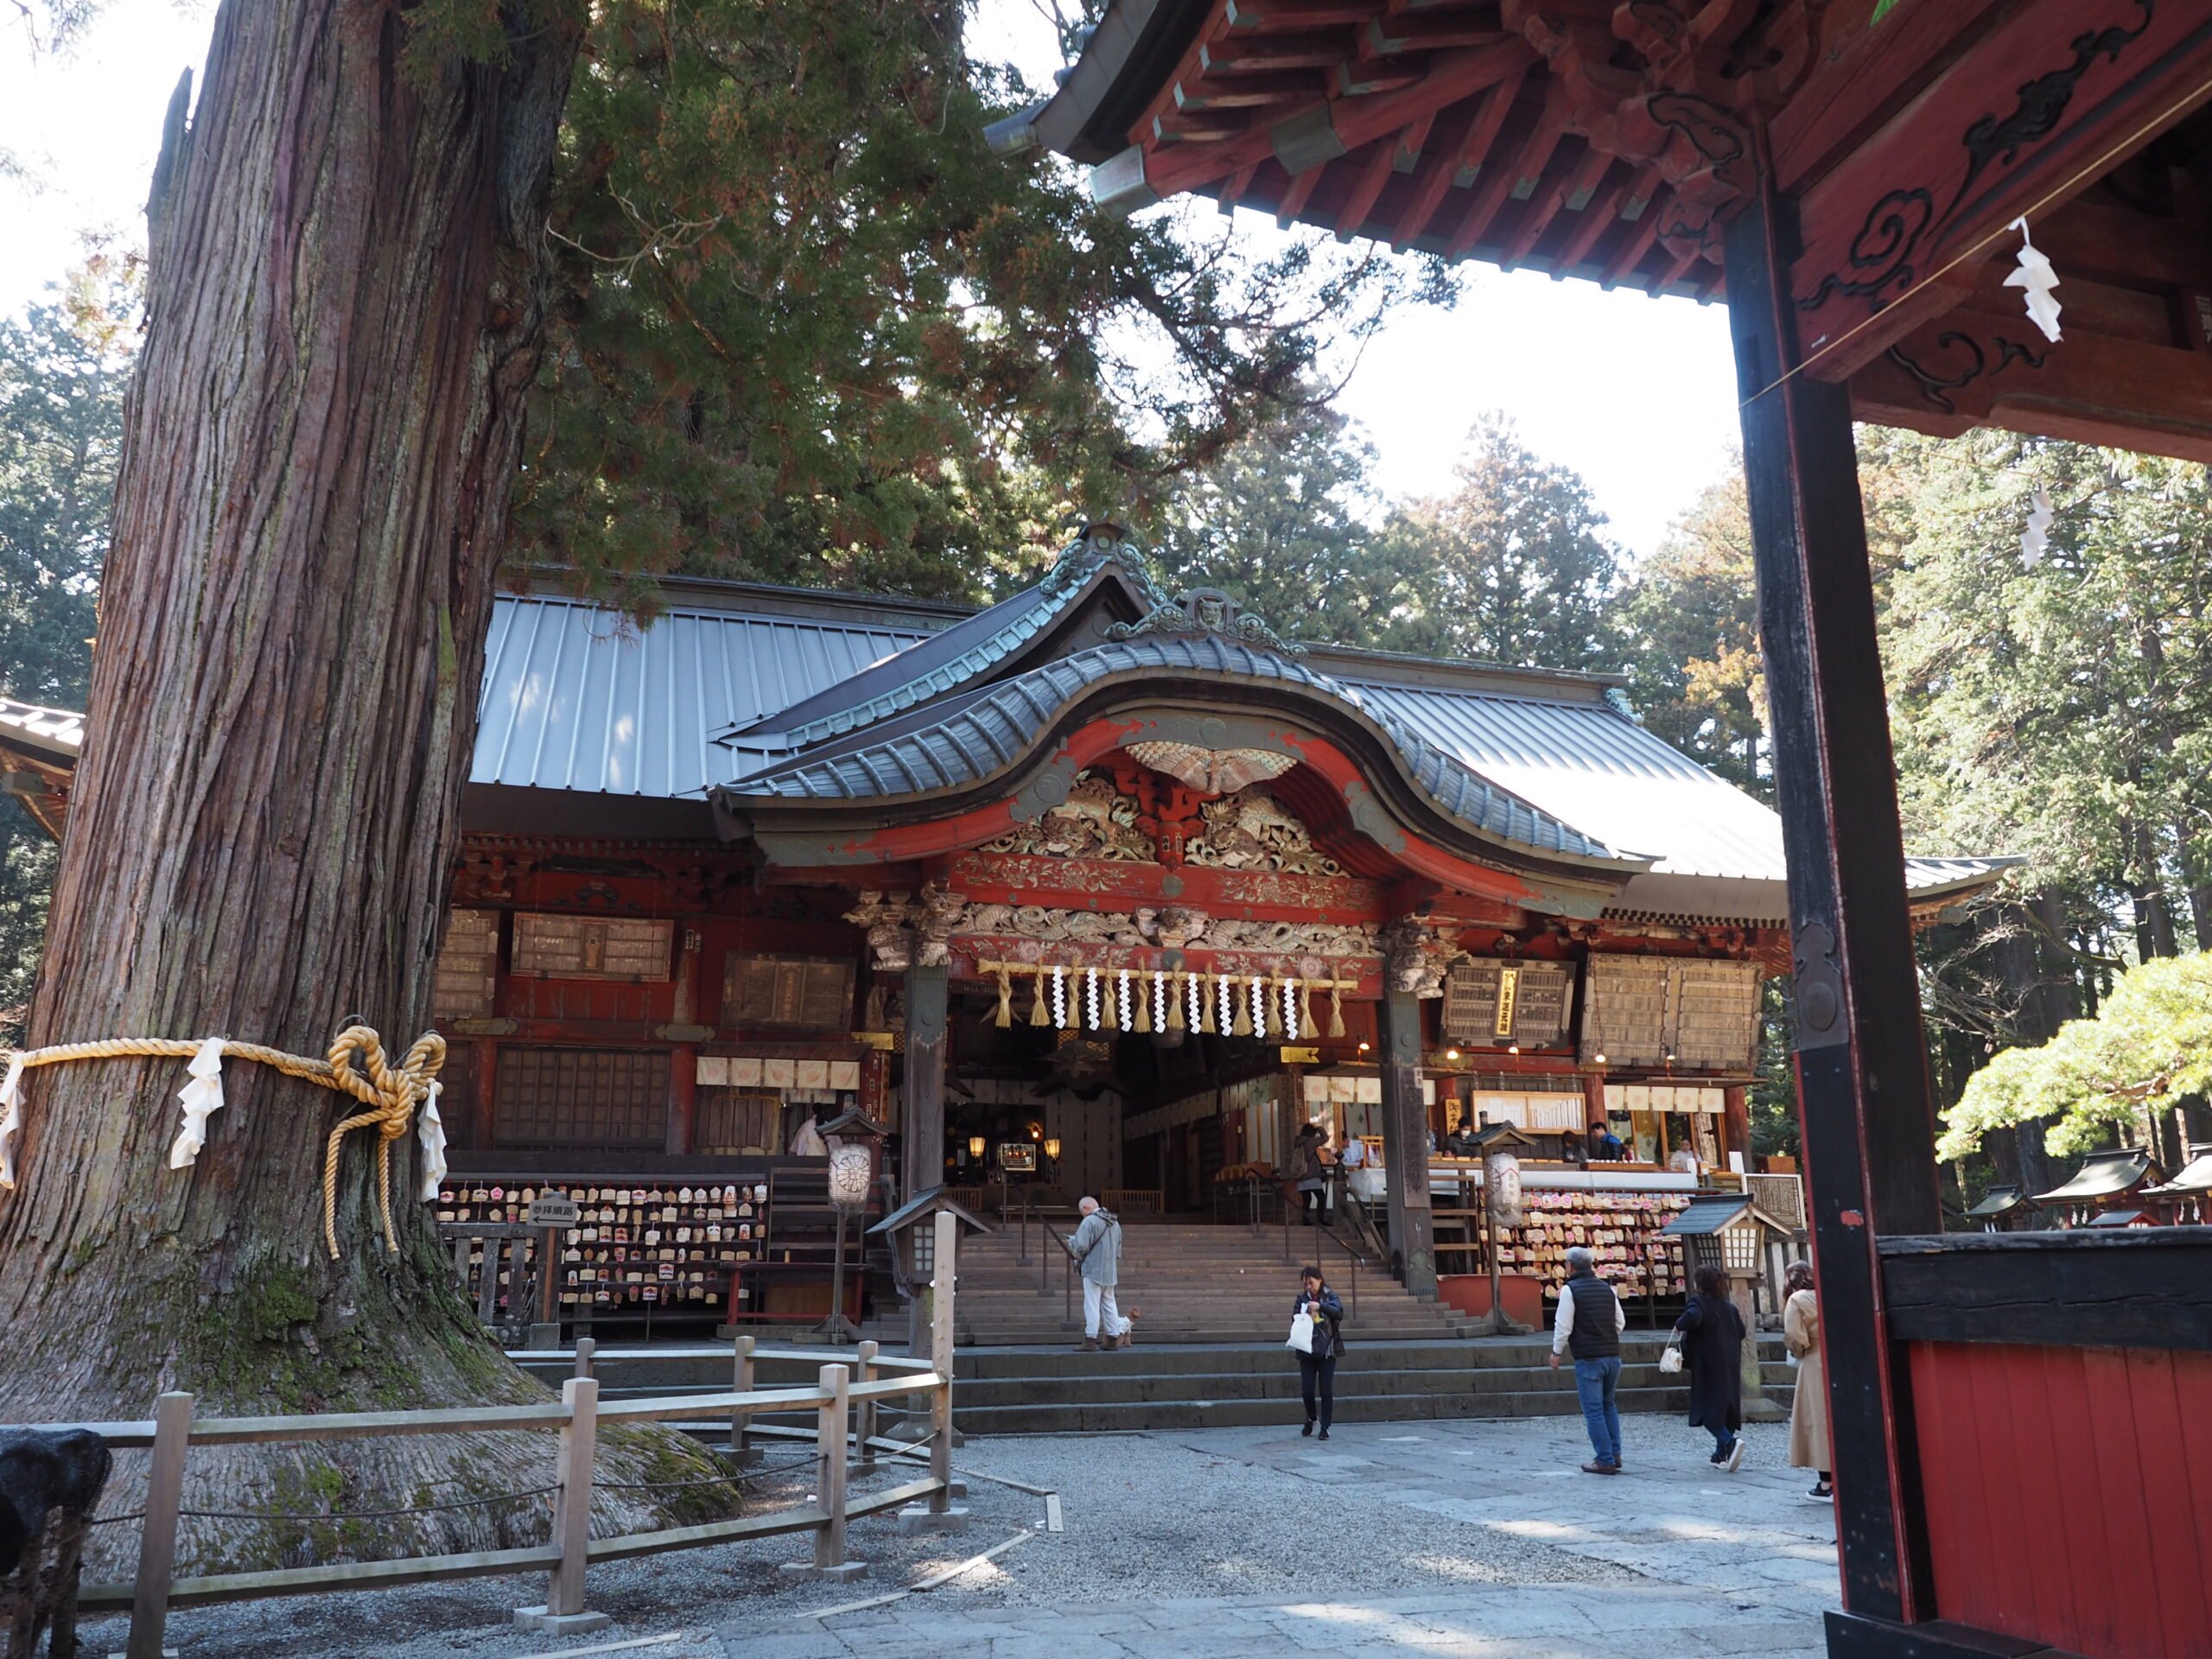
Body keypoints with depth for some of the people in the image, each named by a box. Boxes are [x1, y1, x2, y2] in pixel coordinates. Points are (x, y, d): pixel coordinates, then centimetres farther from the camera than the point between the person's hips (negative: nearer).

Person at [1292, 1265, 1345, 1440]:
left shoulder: (1330, 1296, -1)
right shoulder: (1302, 1298, 6)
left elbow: (1339, 1313, -17)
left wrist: (1321, 1306, -32)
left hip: (1327, 1350, -2)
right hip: (1307, 1351, 2)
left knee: (1326, 1391, -2)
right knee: (1307, 1390, 1)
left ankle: (1325, 1427, 8)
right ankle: (1311, 1417, 28)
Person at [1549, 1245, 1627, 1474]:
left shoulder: (1570, 1290, -9)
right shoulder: (1607, 1288, 10)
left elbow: (1563, 1326, -9)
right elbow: (1621, 1322, 16)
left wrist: (1556, 1352, 4)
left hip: (1588, 1359, -6)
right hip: (1613, 1356, 6)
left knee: (1593, 1410, 0)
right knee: (1609, 1405, 20)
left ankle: (1605, 1461, 0)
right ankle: (1614, 1453, 18)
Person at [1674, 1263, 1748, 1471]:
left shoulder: (1699, 1303, -11)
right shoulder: (1729, 1307, 9)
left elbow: (1692, 1317, -32)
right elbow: (1741, 1332, 14)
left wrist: (1679, 1325, -13)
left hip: (1708, 1369, -7)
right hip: (1730, 1368, 7)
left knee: (1708, 1412, -4)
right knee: (1725, 1407, 14)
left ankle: (1730, 1442, -26)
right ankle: (1722, 1453, 19)